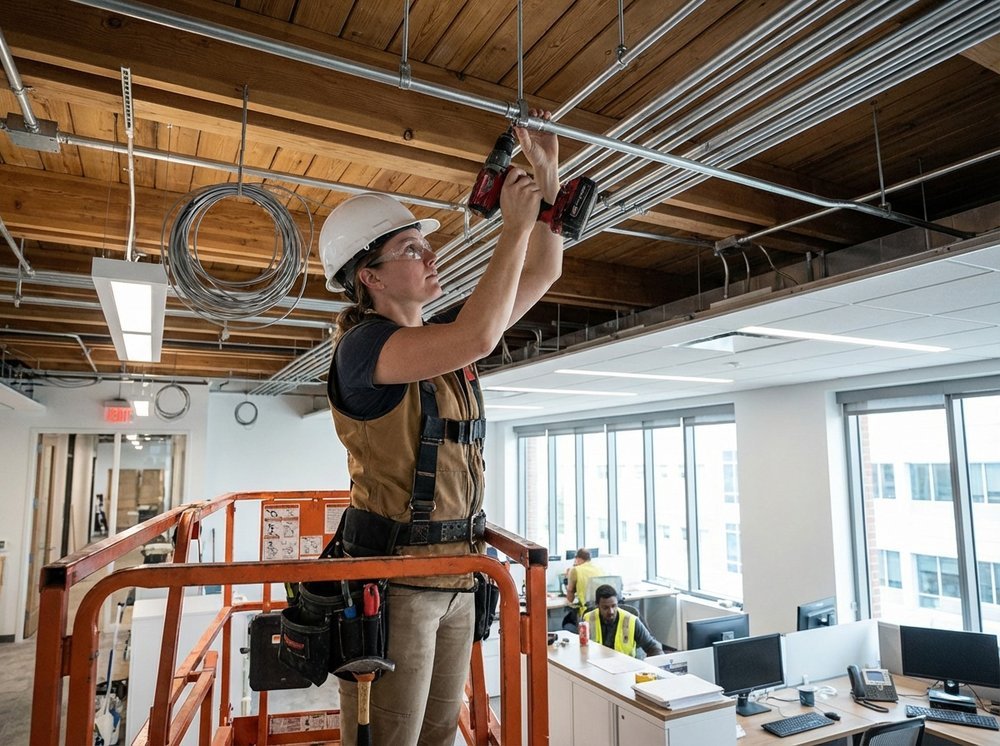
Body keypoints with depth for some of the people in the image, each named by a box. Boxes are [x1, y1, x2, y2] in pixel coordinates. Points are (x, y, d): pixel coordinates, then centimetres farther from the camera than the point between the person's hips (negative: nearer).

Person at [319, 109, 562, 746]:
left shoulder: (445, 337, 9)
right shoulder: (362, 346, -15)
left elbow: (543, 273, 13)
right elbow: (478, 337, -32)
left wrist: (549, 184, 1)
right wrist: (515, 223, -20)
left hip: (457, 579, 8)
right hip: (393, 578, -7)